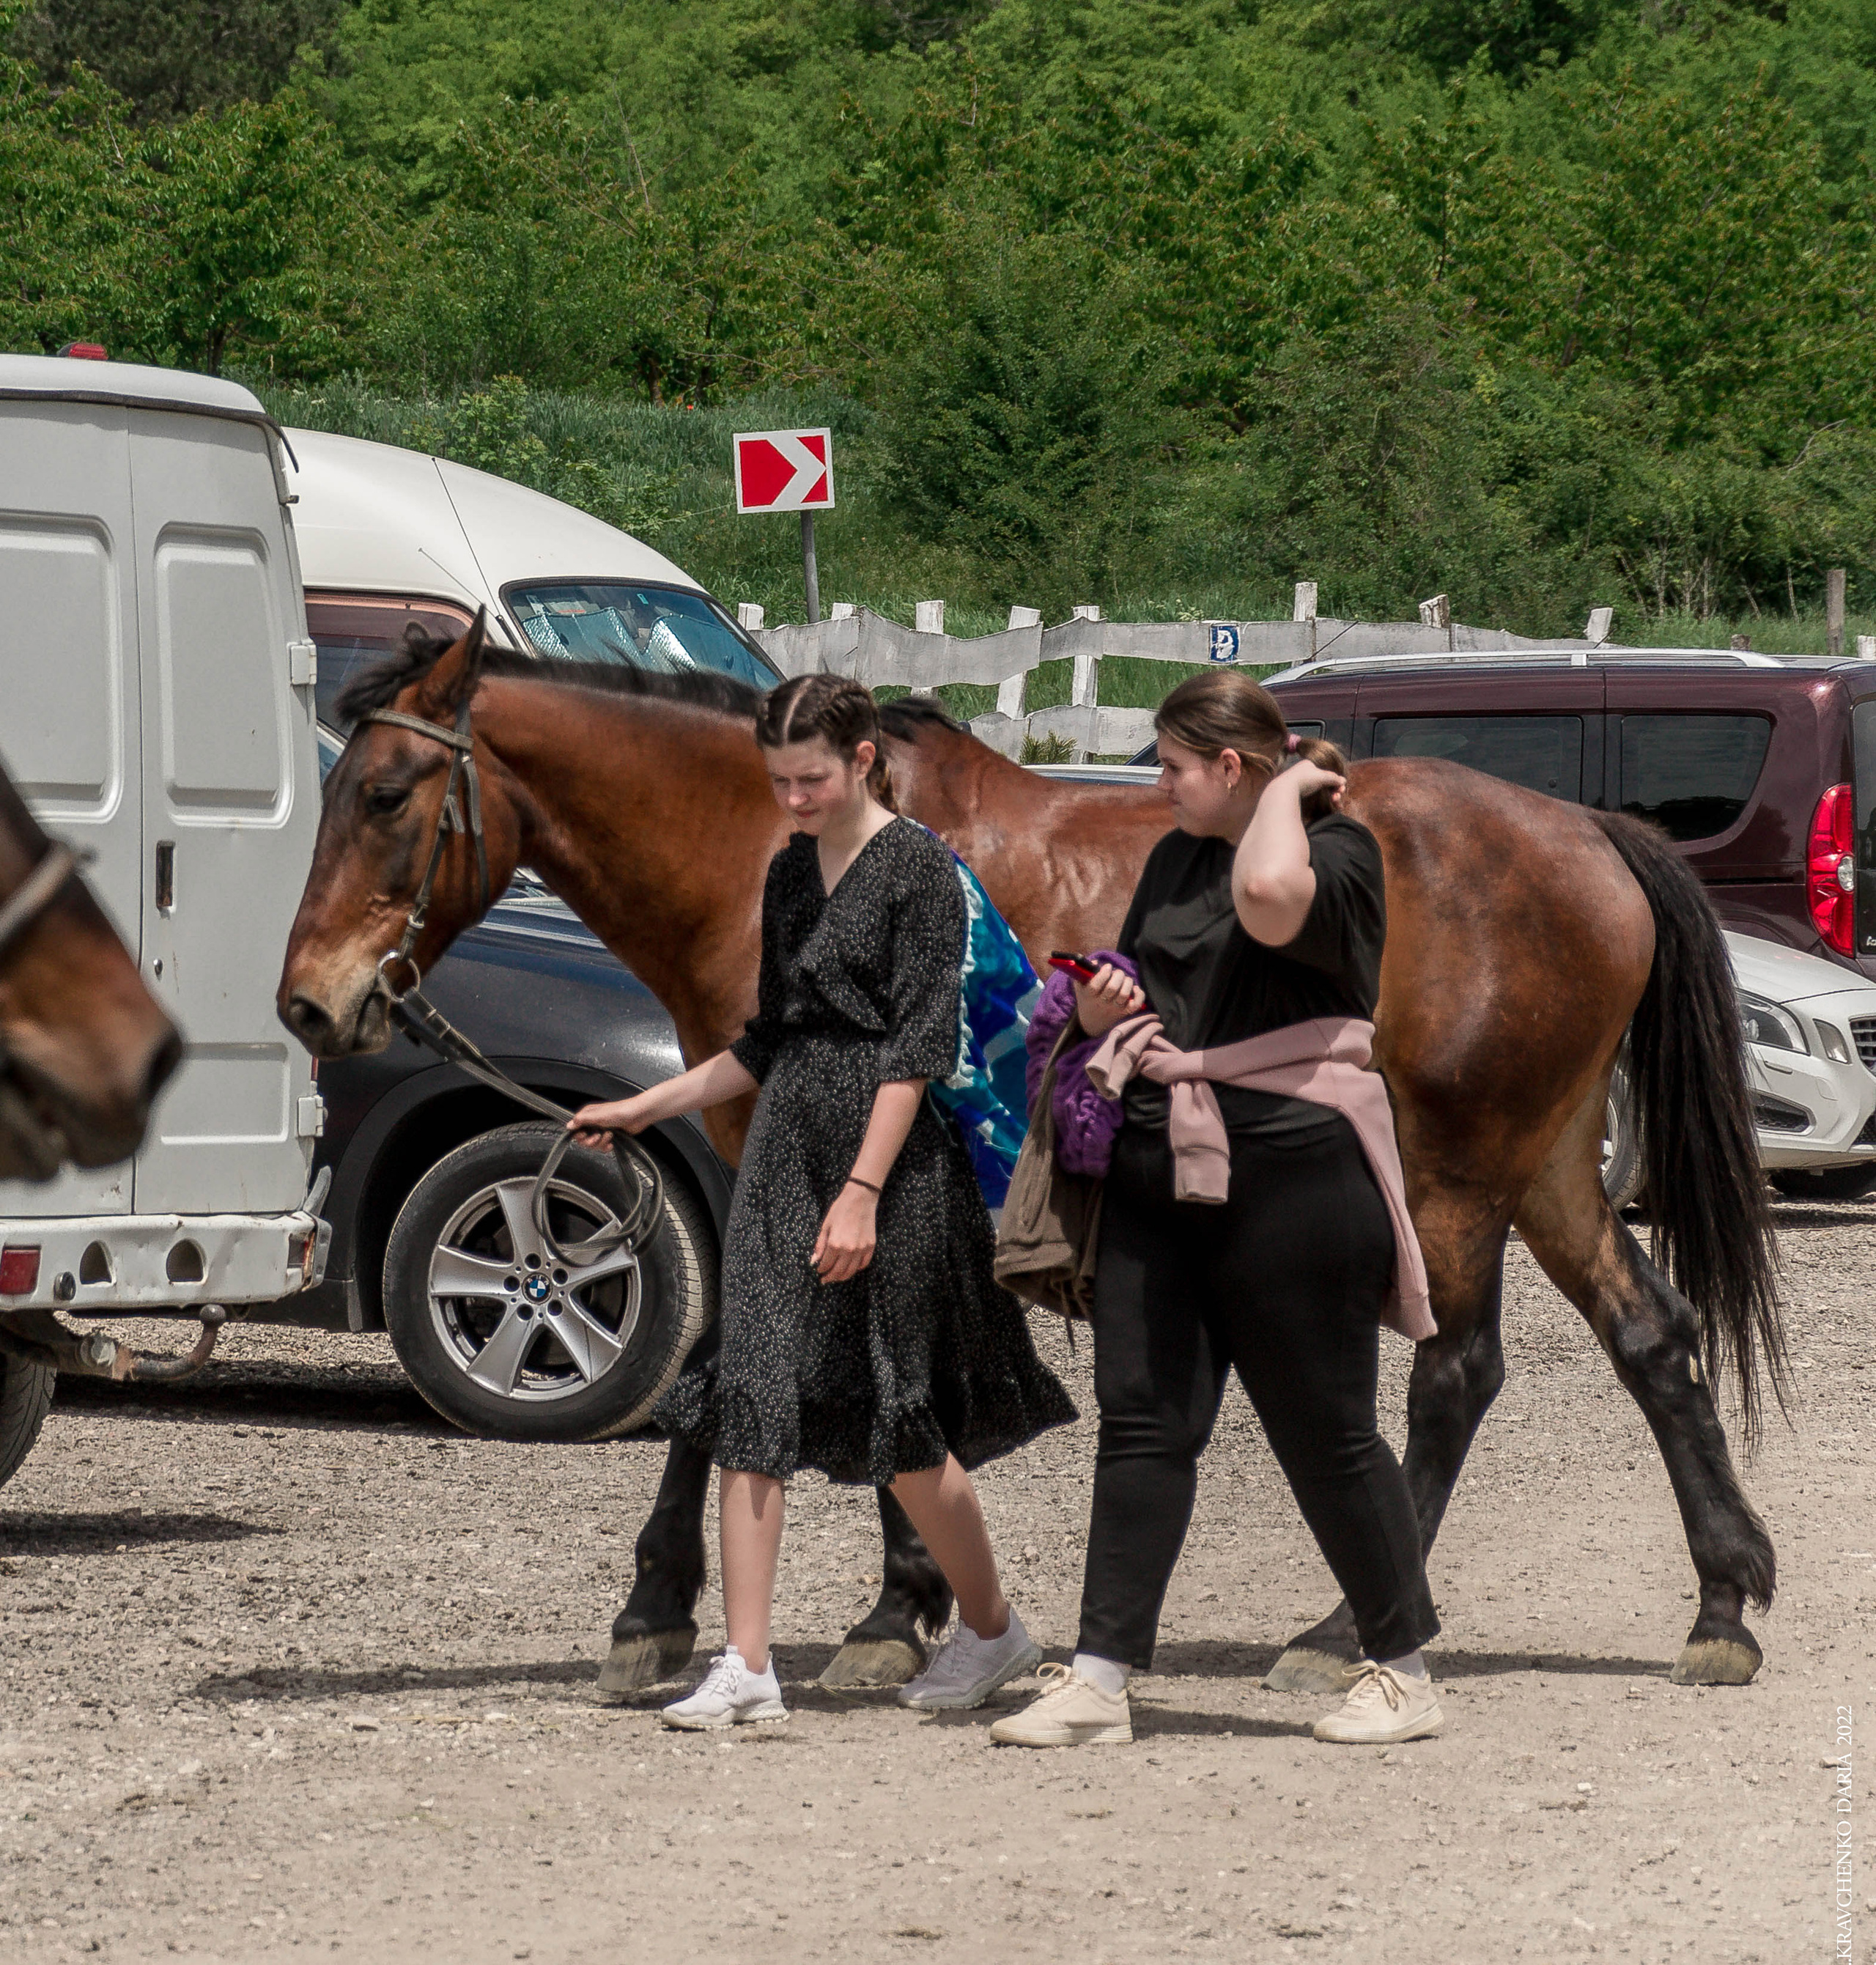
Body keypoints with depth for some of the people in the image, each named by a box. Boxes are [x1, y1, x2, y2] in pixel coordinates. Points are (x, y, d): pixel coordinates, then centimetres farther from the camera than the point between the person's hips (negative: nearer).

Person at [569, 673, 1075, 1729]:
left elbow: (919, 1045, -14)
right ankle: (748, 1669, -3)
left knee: (897, 1416, 2)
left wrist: (861, 1193, -21)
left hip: (891, 1157, -7)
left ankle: (994, 1629, 23)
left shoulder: (918, 864, -8)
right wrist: (640, 1110, 20)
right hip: (785, 1149, 7)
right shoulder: (792, 871, 14)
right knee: (751, 1403, -2)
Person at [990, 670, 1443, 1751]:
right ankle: (1101, 1679, 1)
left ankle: (1406, 1670, 14)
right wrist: (1108, 1004, 4)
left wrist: (1289, 787, -16)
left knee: (1327, 1435, 1)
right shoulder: (1176, 858, 16)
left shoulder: (1341, 851, -9)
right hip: (1156, 1175, 7)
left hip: (1291, 1183, -7)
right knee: (1143, 1421, 2)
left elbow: (1272, 895, -34)